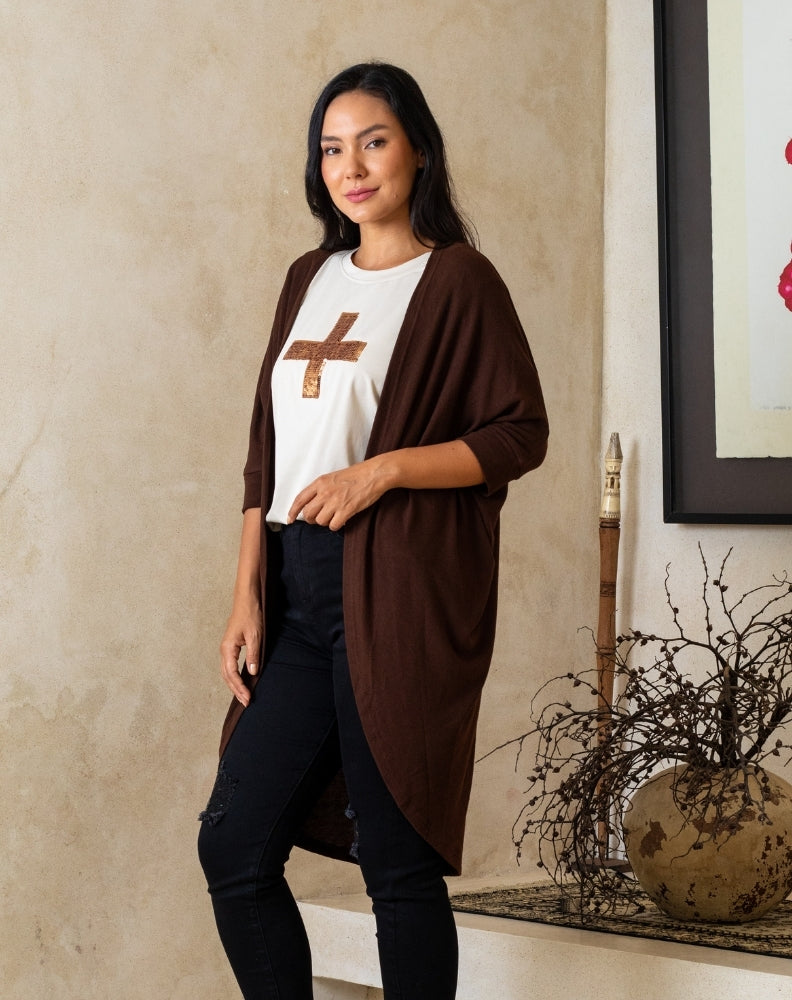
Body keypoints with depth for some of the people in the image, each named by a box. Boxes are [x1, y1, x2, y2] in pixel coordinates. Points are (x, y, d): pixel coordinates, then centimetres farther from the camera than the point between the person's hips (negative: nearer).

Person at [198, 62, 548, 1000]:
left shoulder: (457, 280, -1)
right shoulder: (310, 279, 17)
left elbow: (520, 434, -6)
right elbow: (268, 446, 17)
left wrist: (380, 471, -15)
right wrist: (247, 594, 9)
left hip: (397, 596, -7)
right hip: (299, 595, 7)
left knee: (398, 861, -3)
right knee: (233, 845, 5)